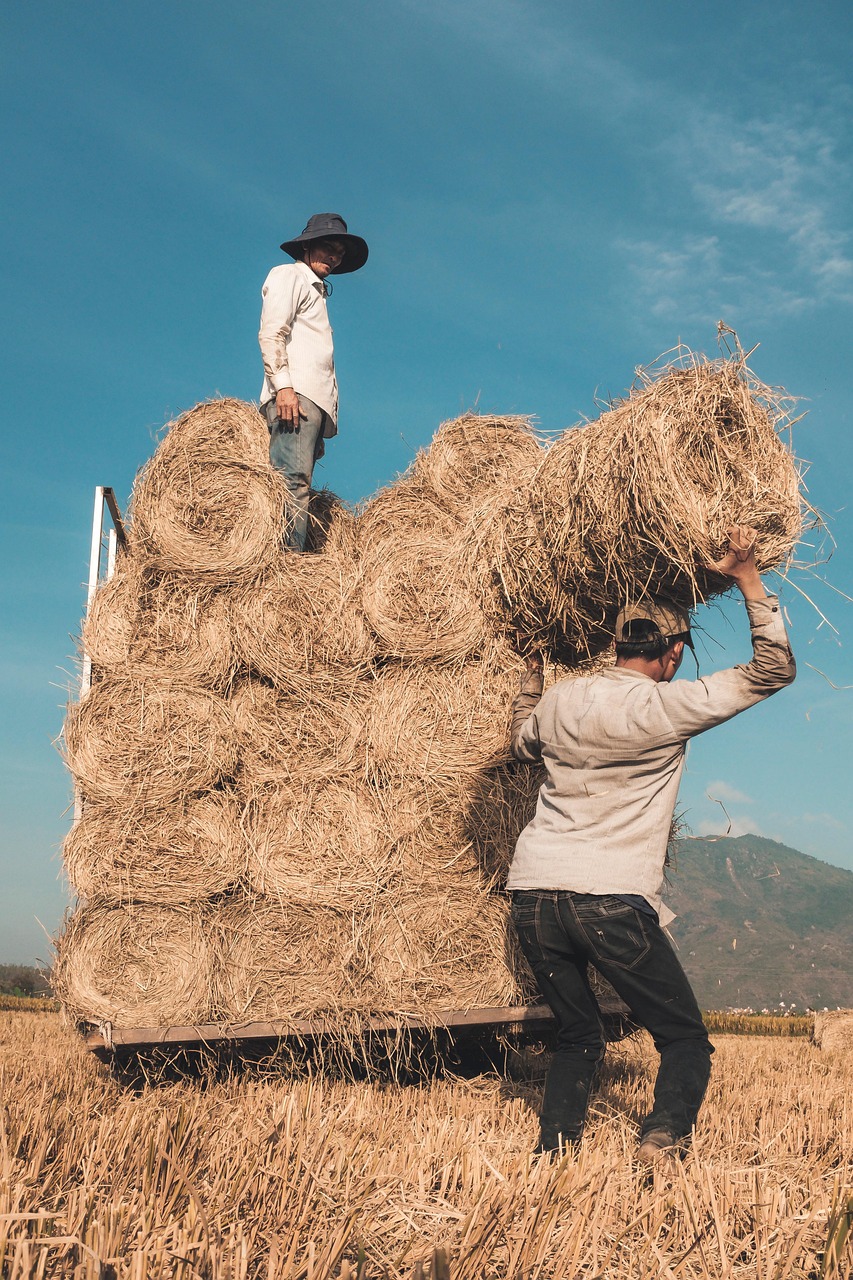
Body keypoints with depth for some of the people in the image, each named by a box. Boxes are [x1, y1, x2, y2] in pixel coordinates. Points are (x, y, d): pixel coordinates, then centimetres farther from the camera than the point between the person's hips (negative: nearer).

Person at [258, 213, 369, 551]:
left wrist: (318, 432, 21)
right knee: (292, 481, -21)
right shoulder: (289, 275, 10)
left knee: (297, 485, -2)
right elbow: (271, 332, -6)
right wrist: (283, 385, -21)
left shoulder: (316, 291, 34)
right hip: (295, 395, -9)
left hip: (315, 402, 9)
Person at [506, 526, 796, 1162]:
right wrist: (748, 576, 6)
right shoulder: (668, 707, -5)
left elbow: (521, 745, 31)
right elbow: (775, 669, 3)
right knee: (686, 1040, 10)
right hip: (613, 900, -5)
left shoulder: (559, 699, 9)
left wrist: (533, 674, 39)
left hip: (533, 893, 5)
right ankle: (663, 1142, -12)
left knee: (578, 1036, 22)